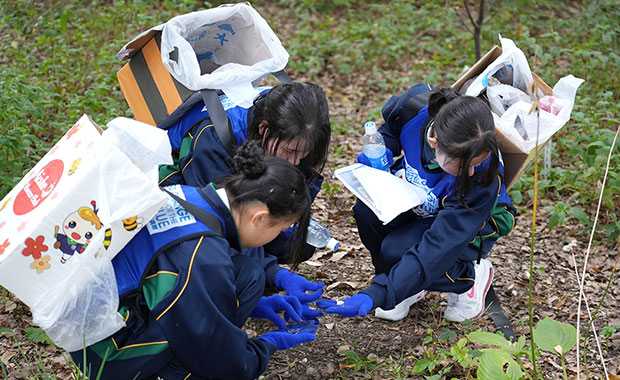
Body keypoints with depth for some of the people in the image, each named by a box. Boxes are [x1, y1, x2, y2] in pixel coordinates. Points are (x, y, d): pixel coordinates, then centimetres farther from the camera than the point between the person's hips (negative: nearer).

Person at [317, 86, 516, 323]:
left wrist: (375, 295, -49)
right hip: (413, 197, 5)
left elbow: (437, 248, -42)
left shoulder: (483, 175, -39)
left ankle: (470, 276, 1)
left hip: (468, 229, -4)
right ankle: (405, 285, 0)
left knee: (396, 251, -30)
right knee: (367, 210, -27)